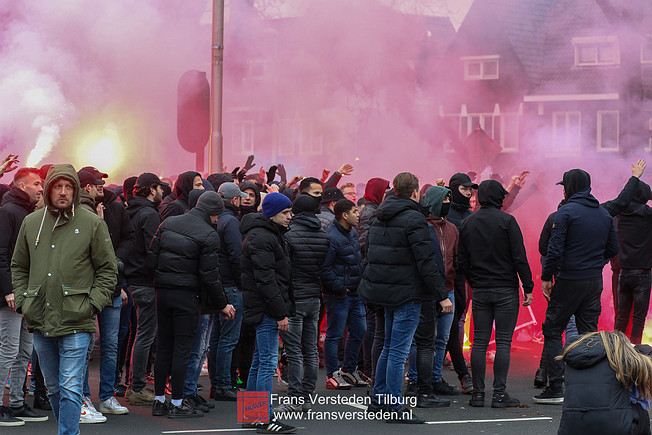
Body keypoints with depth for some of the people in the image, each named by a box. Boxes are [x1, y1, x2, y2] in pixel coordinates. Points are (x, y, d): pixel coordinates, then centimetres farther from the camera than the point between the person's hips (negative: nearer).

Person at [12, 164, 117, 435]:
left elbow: (108, 269, 3)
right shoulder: (31, 223, 9)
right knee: (53, 387, 15)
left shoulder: (92, 224, -2)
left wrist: (93, 304, -7)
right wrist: (22, 301, 6)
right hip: (39, 321, 4)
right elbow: (18, 267, 18)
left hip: (76, 322, -4)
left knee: (70, 388, -9)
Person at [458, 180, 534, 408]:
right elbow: (519, 257, -10)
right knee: (503, 342, -1)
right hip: (506, 290, -4)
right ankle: (499, 393, -4)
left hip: (480, 291, 4)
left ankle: (478, 393, 6)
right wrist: (528, 287, -5)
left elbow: (463, 261, 9)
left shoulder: (467, 224, 6)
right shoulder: (507, 221, -8)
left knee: (479, 342, 6)